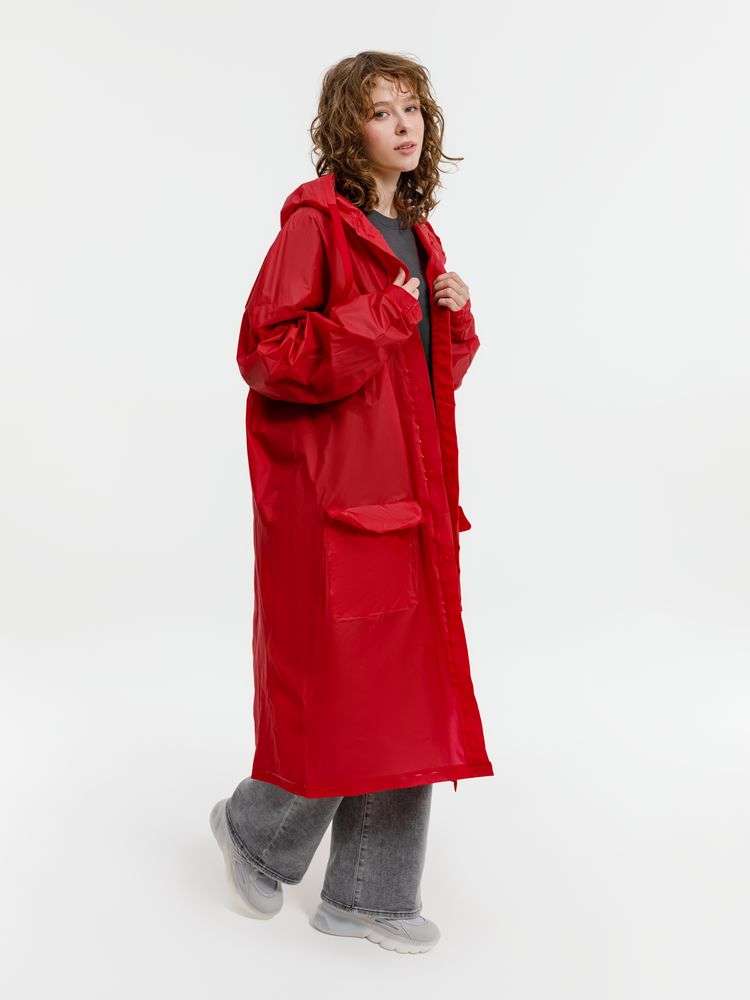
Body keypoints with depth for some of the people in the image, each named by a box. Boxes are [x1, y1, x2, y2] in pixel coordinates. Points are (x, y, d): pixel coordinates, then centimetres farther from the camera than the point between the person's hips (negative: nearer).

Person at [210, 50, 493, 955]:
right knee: (342, 691, -2)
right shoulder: (317, 221, -7)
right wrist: (383, 319, -16)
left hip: (408, 491, 8)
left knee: (409, 691, 9)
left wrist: (455, 316, 2)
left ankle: (367, 894, 24)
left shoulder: (418, 234, 16)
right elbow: (266, 352, -16)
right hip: (333, 492, -8)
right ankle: (253, 828, 28)